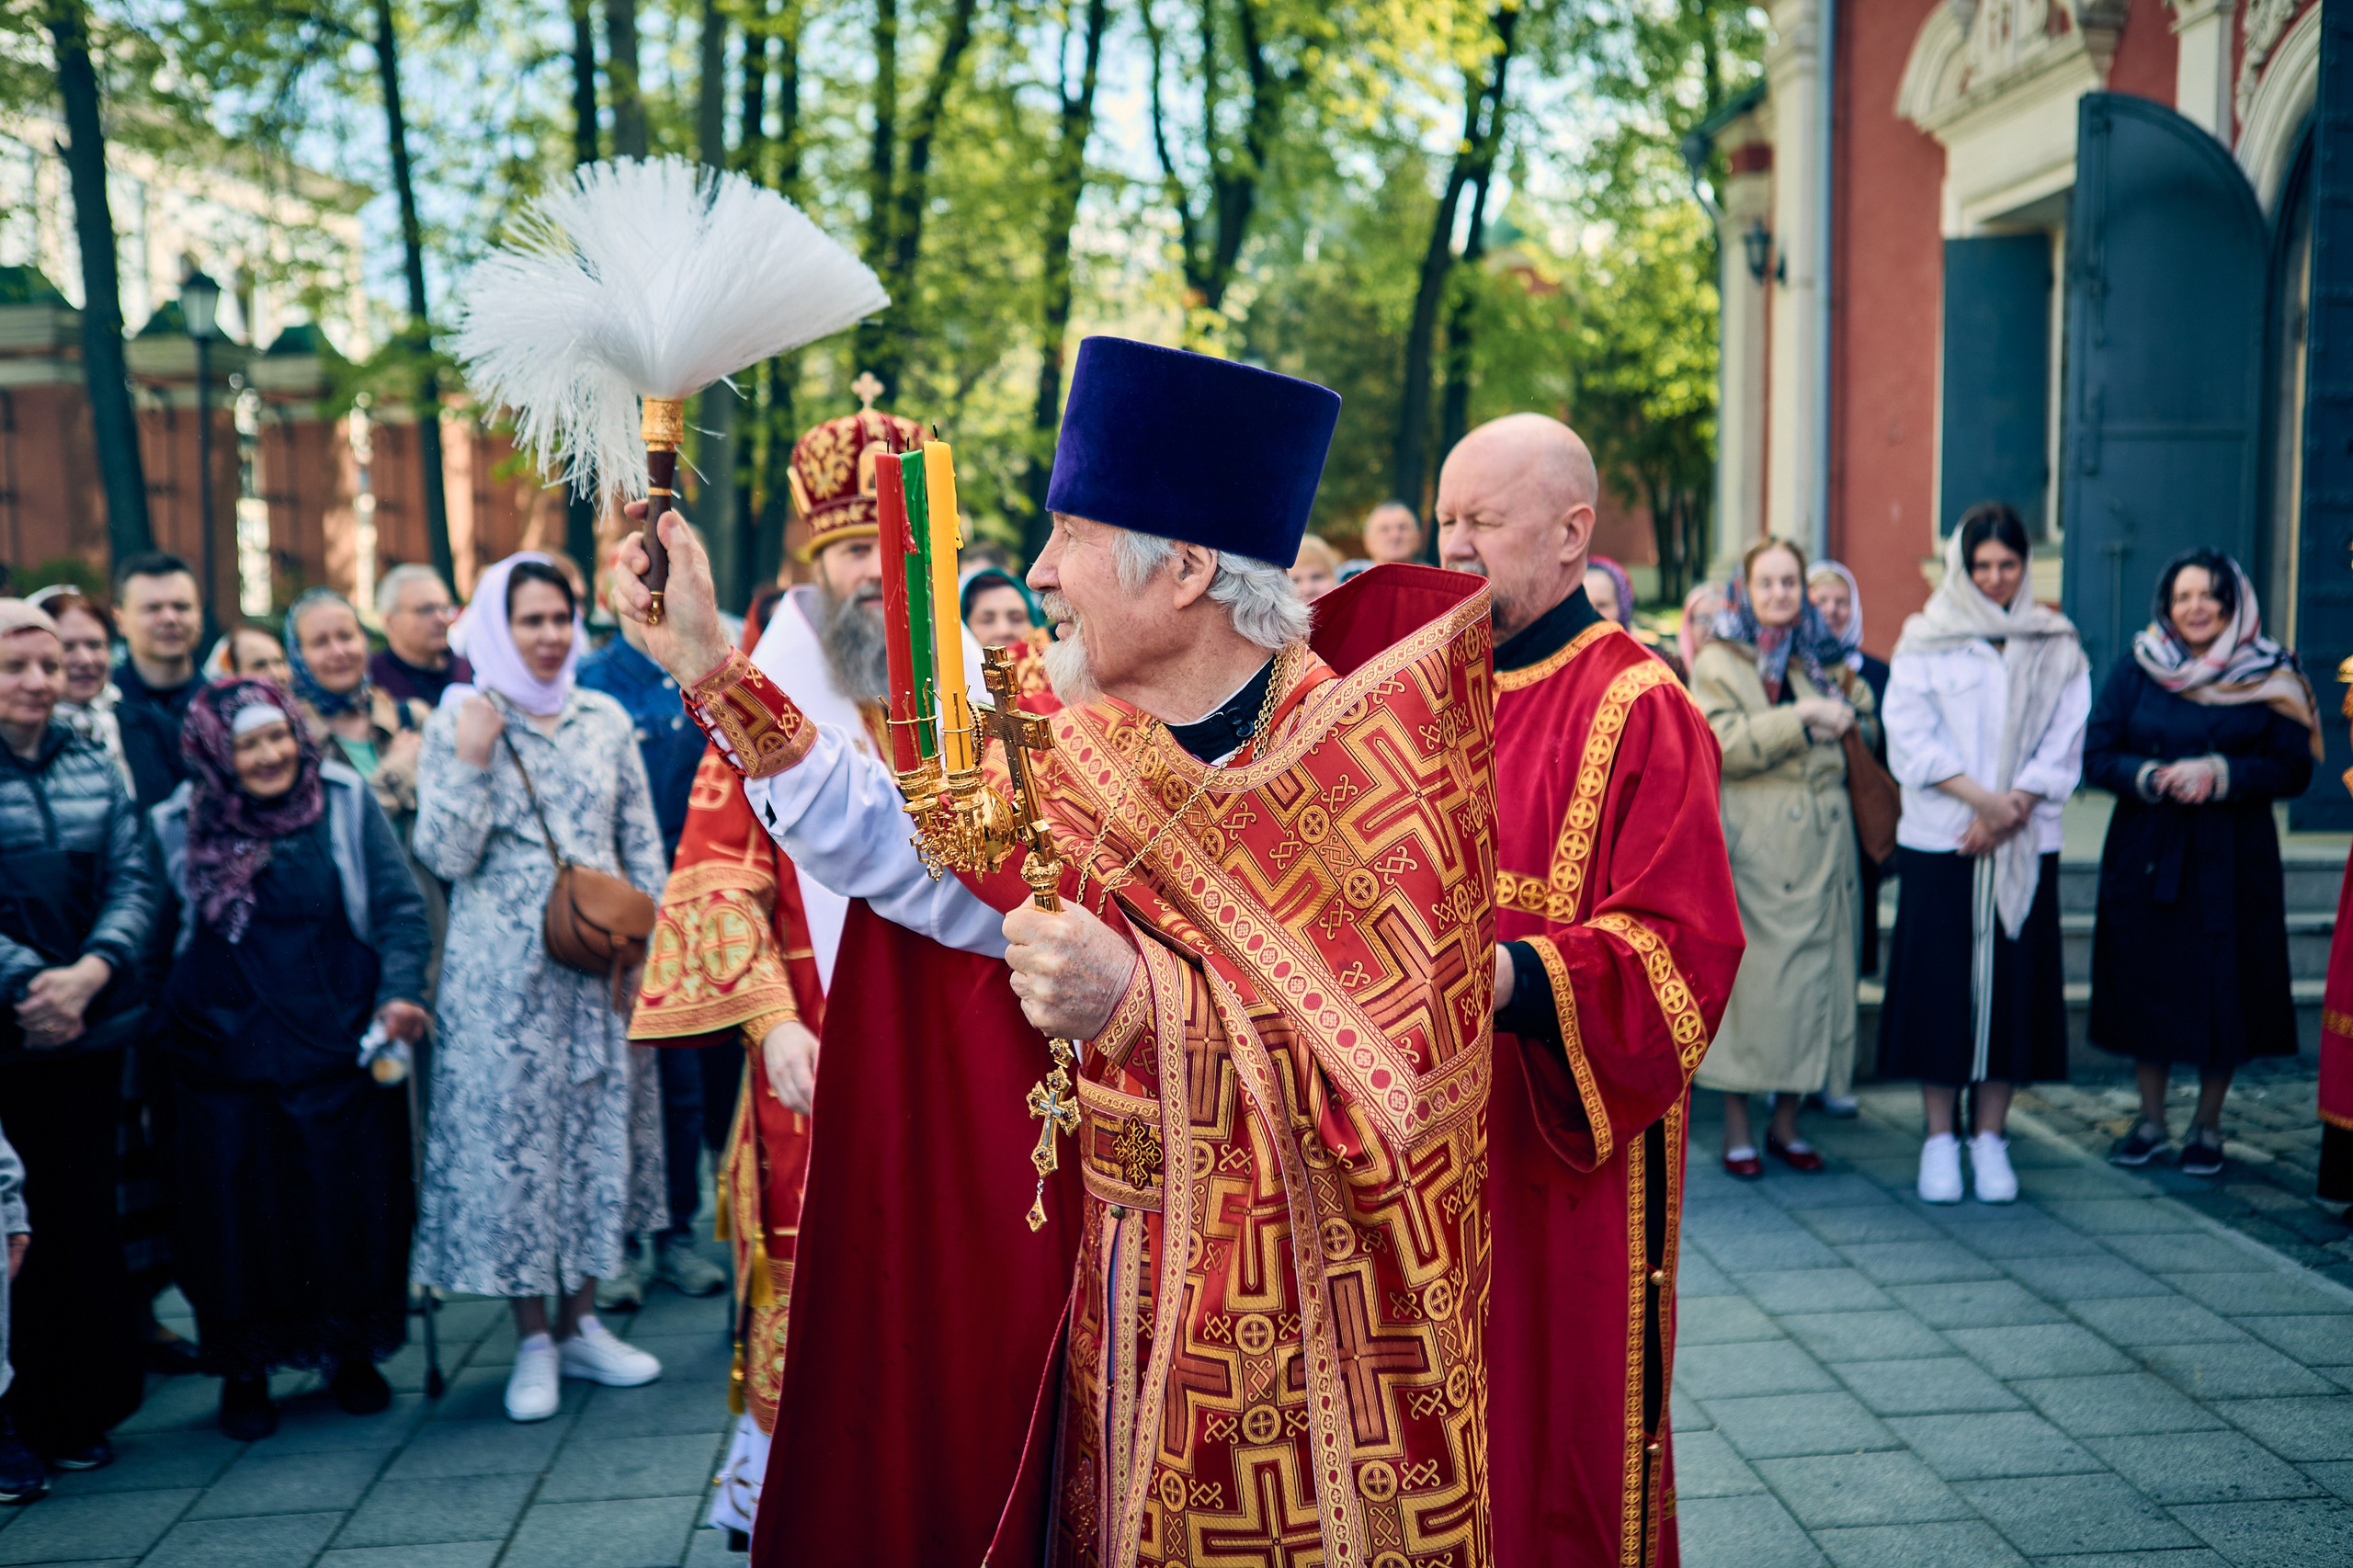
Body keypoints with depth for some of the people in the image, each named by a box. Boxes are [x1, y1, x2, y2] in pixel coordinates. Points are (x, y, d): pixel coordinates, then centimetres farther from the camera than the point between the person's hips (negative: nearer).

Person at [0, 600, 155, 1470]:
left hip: (90, 1028, 5)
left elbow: (134, 881, 5)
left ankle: (82, 1404, 21)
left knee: (87, 1217, 10)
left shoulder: (92, 766, 9)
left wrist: (89, 973, -11)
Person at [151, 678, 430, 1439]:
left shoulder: (344, 799, -3)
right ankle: (245, 1369, 22)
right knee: (240, 1209, 5)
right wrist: (170, 1027, -1)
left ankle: (352, 1352, 24)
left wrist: (400, 993, -15)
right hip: (229, 1055, 1)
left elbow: (401, 907, -2)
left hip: (340, 1042, 0)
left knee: (356, 1199, 5)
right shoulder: (182, 825, 0)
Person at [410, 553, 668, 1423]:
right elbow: (445, 856, -8)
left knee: (601, 1126, 8)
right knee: (512, 1133, 0)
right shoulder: (459, 721, -3)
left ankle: (580, 1323, 21)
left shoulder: (606, 719, 7)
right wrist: (472, 760, -18)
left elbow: (643, 846, 11)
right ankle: (533, 1340, 13)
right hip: (503, 971, -3)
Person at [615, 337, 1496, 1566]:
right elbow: (895, 845, 7)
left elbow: (1375, 1077, -22)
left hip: (1319, 1330, -5)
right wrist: (706, 663, 6)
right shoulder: (1084, 757, 2)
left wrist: (1139, 1005, -35)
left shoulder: (1364, 757, -16)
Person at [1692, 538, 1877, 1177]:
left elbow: (1868, 731, 16)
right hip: (1752, 847, -5)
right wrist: (1799, 718, -17)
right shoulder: (1718, 663, 1)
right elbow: (1721, 742, -13)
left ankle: (1787, 1123, 18)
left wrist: (1841, 715, -3)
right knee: (1746, 980, -4)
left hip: (1821, 845, 5)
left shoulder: (1825, 658, 16)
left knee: (1813, 977, 6)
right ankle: (1737, 1129, 6)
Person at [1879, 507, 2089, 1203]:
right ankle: (1940, 1139, 8)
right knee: (1939, 983, -1)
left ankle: (1989, 1136, 12)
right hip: (1939, 840, -2)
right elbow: (1910, 742, -5)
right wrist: (1982, 798, -15)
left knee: (2012, 983, 3)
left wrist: (2009, 809, -11)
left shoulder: (2055, 645, 9)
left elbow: (2062, 747, 3)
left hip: (2024, 846, 2)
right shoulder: (1925, 641, 3)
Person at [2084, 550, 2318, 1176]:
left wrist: (2219, 775, -18)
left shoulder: (2270, 677, 1)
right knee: (2147, 987, 5)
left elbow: (2294, 769, -3)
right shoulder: (2135, 672, 3)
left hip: (2234, 863, -1)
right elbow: (2096, 757, -1)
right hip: (2146, 858, 1)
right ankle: (2151, 1120, 22)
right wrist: (2155, 777, -19)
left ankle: (2206, 1126, 18)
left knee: (2224, 992, 1)